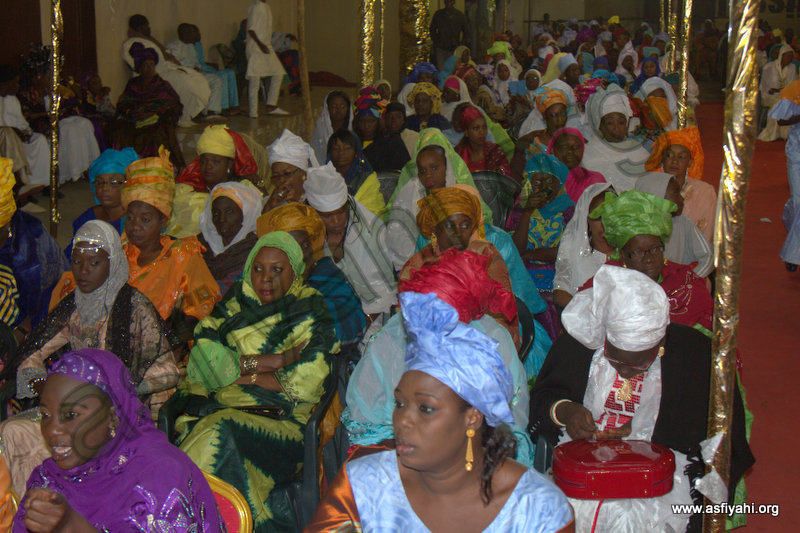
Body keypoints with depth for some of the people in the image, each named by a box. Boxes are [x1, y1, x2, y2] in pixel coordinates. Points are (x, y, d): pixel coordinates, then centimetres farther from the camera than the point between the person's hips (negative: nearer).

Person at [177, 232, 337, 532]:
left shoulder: (313, 313, 8)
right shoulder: (236, 302, 17)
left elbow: (304, 385, -6)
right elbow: (203, 356, 1)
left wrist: (238, 369, -3)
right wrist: (276, 361, -7)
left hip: (281, 421, -3)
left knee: (221, 433, -32)